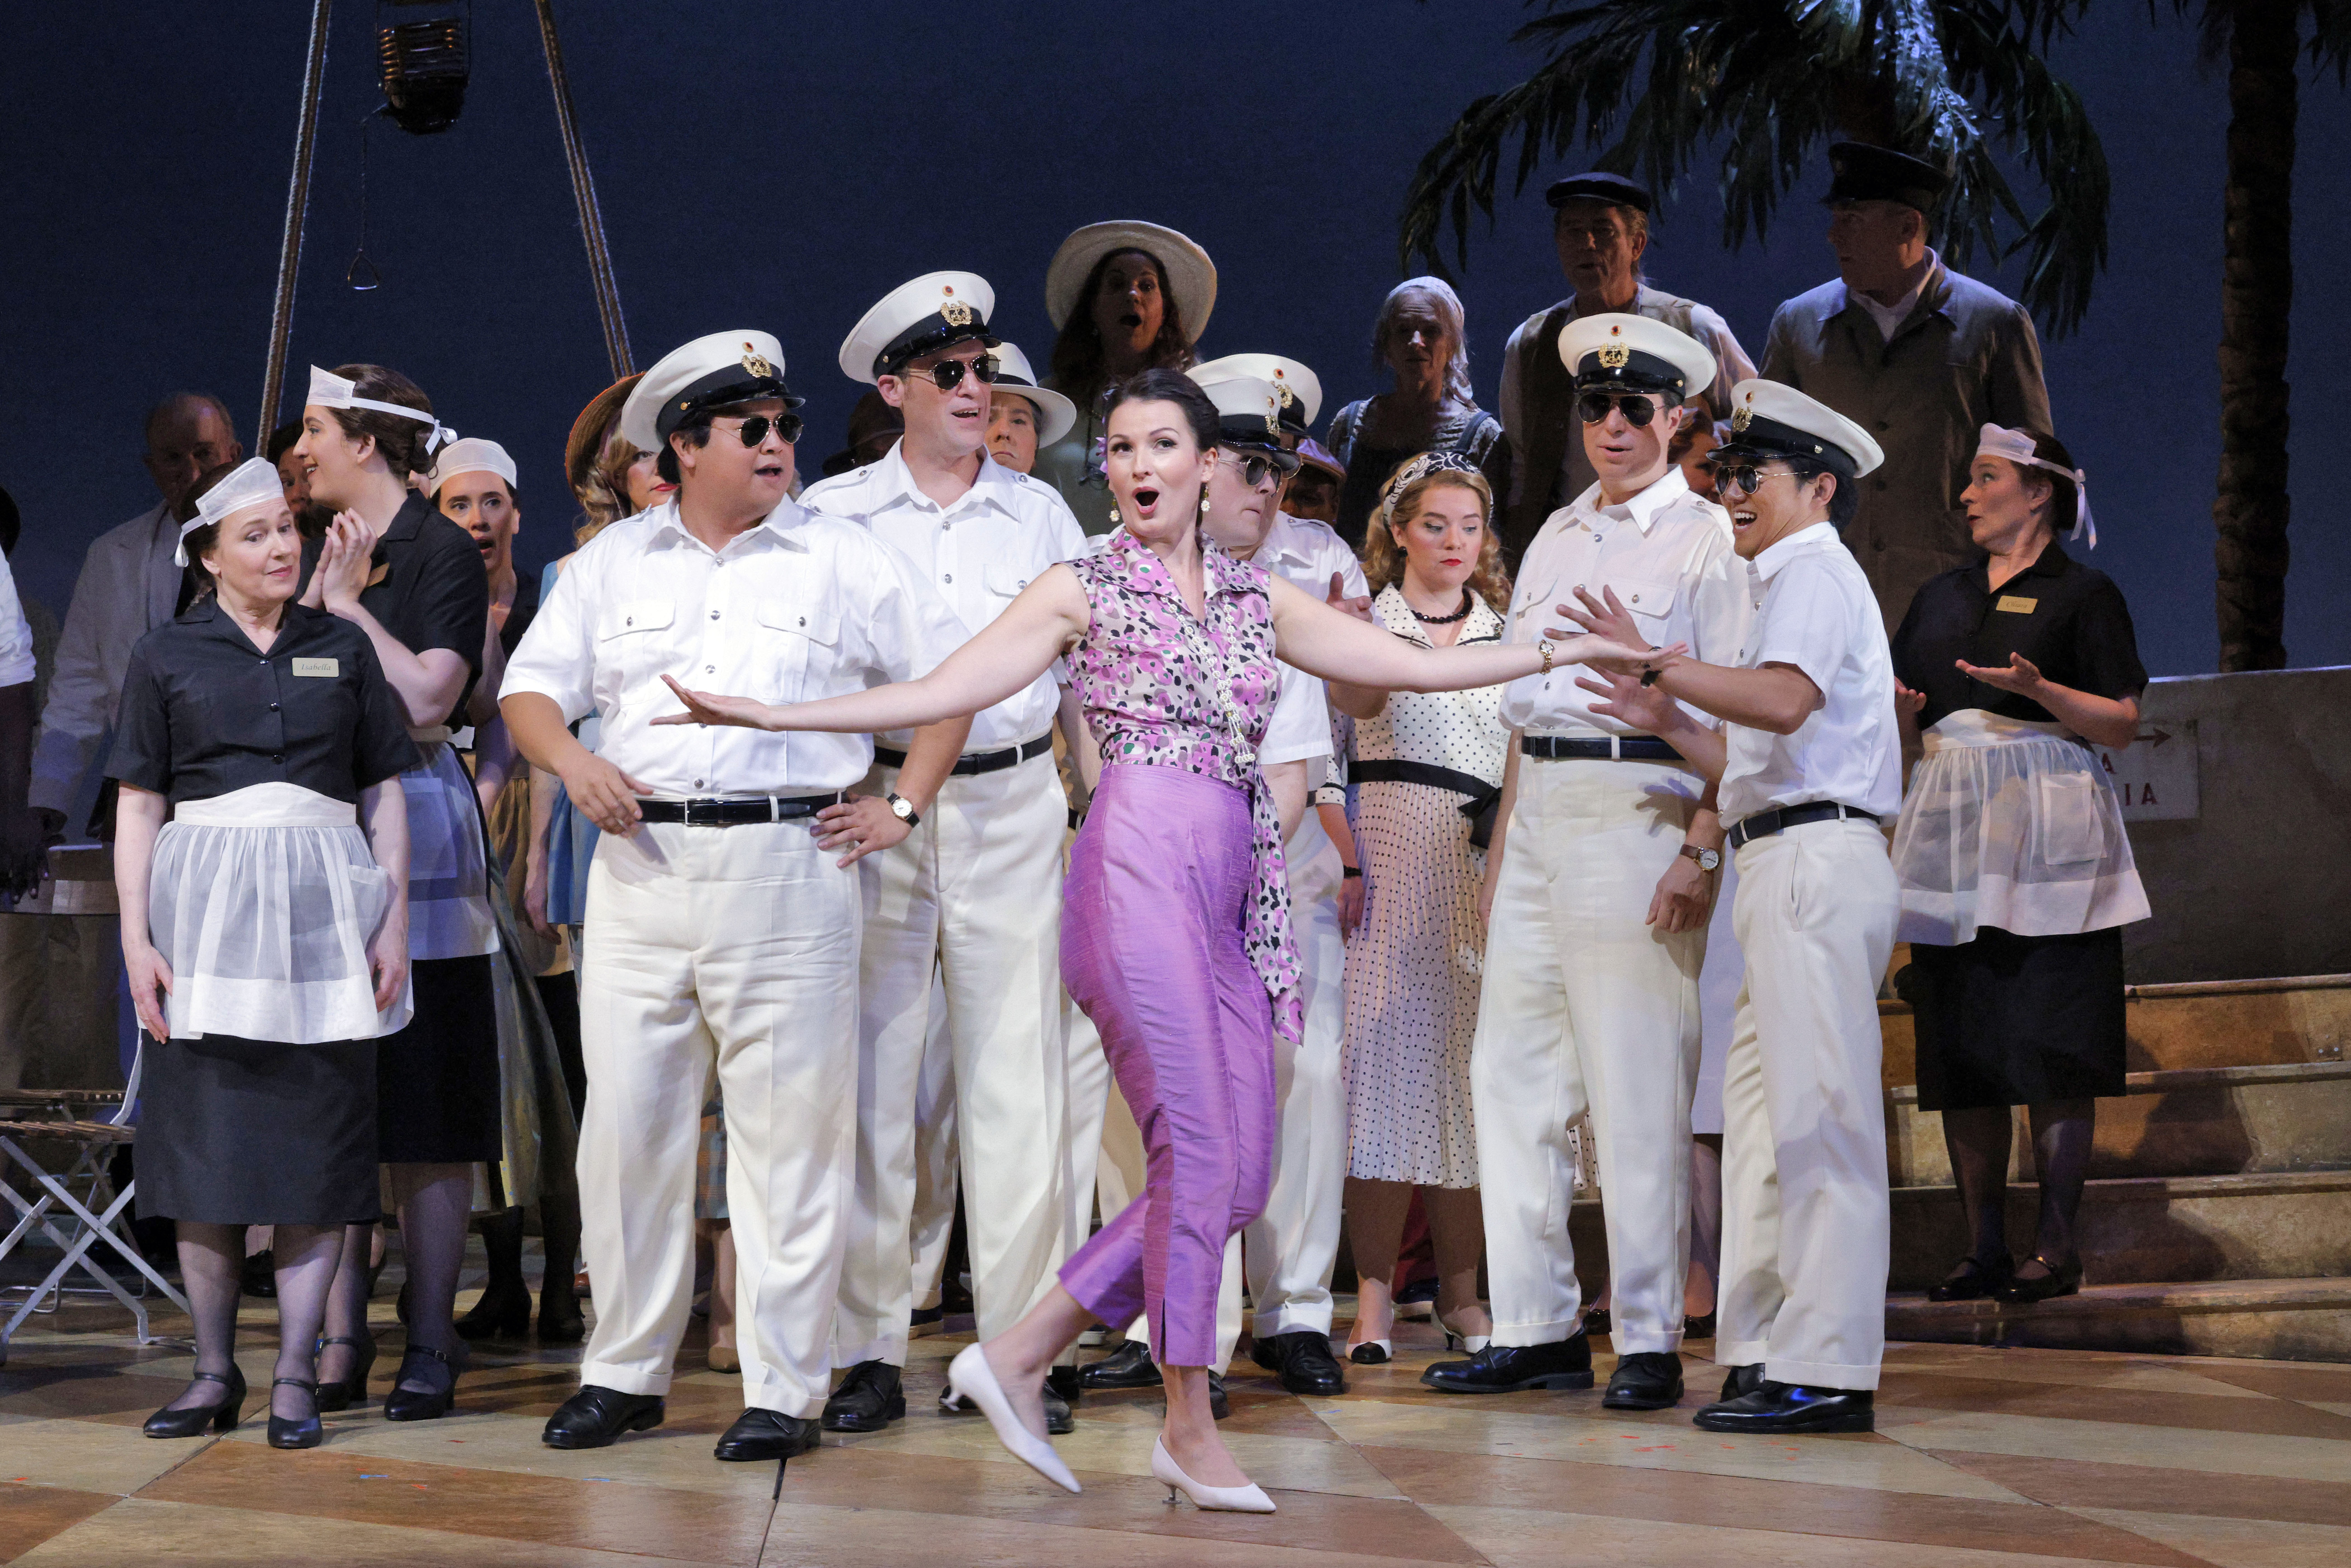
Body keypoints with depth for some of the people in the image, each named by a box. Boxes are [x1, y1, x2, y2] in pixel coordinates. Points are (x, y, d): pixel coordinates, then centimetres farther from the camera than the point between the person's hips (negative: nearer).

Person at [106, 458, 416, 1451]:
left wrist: (395, 918, 2)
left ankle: (295, 1379, 4)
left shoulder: (343, 649, 11)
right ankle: (214, 1374, 10)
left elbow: (385, 792, 11)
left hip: (322, 908, 1)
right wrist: (136, 936, -4)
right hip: (204, 902, -1)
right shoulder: (167, 656, 7)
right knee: (203, 1138, 1)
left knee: (315, 1138, -1)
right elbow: (139, 809, 5)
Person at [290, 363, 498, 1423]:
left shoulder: (443, 552, -4)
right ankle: (341, 1344, 10)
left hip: (418, 830, -6)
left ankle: (431, 1346, 2)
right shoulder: (319, 551, 16)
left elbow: (428, 699, -15)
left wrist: (351, 610, -9)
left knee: (427, 1111, -3)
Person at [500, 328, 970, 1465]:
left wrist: (904, 808, 2)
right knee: (626, 1125, 5)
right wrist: (572, 762, -7)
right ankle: (625, 1371, 17)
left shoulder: (844, 559, 6)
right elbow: (529, 690, 14)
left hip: (789, 869, -2)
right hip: (641, 869, 3)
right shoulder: (613, 563, 13)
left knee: (789, 1133, -2)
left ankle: (784, 1389, 5)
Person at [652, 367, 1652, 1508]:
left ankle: (1021, 1356, 9)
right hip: (1142, 866, -6)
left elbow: (1418, 666, 22)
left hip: (1232, 891, 6)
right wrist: (769, 715, -7)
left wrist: (1570, 648, 20)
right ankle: (1190, 1425, 1)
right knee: (1200, 1152, -11)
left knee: (1236, 1175, 1)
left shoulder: (1257, 599, 20)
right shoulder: (1083, 590, 7)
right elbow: (938, 694, 2)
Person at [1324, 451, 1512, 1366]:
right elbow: (1354, 701, -17)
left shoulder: (1504, 630, 17)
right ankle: (1374, 1296, -6)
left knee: (1470, 1059, 1)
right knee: (1387, 1048, -8)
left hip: (1488, 860, 3)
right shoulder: (1368, 623, 5)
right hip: (1392, 851, -3)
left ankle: (1461, 1291, 8)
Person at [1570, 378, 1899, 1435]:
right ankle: (1768, 1349, 14)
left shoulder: (1816, 570, -4)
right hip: (1790, 869, 11)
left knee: (1817, 1111, -11)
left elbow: (1785, 702, -25)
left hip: (1815, 862, -11)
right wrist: (1672, 726, 15)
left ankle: (1825, 1369, -10)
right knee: (1760, 1109, 11)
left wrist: (1658, 662, -28)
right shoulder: (1796, 580, 27)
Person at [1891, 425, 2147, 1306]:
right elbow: (1913, 734, 19)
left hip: (2048, 831, -5)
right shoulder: (1940, 598, 19)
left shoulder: (2082, 594, 2)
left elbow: (2122, 726, -5)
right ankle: (1984, 1249, 5)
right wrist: (1898, 706, -3)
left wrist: (2036, 689, -18)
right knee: (1961, 1047, 2)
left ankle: (2057, 1248, -5)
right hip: (1951, 827, 6)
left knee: (2052, 1044, -8)